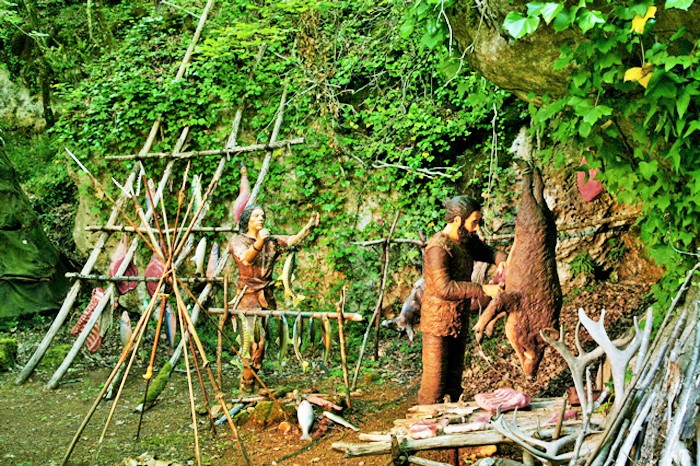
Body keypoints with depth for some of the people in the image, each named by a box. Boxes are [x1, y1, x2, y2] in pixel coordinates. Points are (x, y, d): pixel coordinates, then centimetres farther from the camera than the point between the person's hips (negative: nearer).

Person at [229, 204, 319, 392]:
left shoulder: (272, 241, 14)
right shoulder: (238, 240, 0)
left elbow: (294, 240, 0)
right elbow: (246, 259, -21)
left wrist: (309, 227, -18)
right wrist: (259, 242, -40)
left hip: (267, 296, 5)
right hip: (247, 295, -5)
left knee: (263, 339, 3)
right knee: (251, 339, -13)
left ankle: (251, 379, 15)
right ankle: (246, 384, -6)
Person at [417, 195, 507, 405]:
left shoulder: (467, 240, 3)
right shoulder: (438, 248, -24)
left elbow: (487, 251, 20)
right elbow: (445, 288, -32)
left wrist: (501, 259, -5)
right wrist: (483, 290, -34)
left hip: (460, 321, 9)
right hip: (438, 323, -9)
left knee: (455, 374, 19)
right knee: (435, 377, -1)